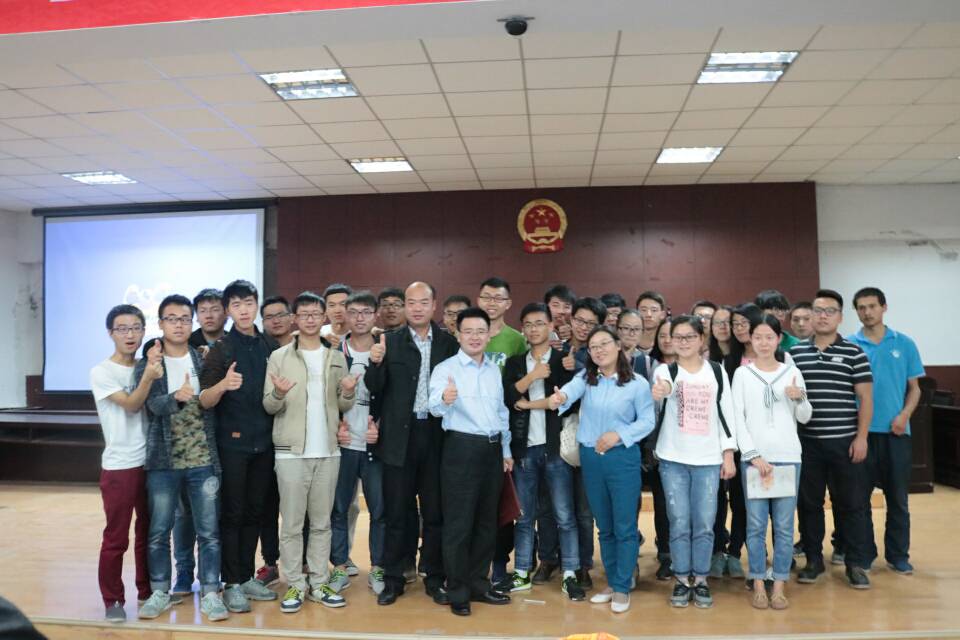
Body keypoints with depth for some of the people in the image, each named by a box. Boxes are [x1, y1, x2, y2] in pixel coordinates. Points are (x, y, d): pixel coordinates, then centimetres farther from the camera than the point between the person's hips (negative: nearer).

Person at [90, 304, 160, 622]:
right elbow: (131, 405, -16)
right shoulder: (101, 372, -6)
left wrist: (155, 372, -8)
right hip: (119, 466, -5)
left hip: (151, 462, 5)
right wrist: (148, 376, -32)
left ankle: (147, 592, 26)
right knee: (116, 537, 2)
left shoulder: (148, 366, 9)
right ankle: (112, 600, 15)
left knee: (149, 533, 13)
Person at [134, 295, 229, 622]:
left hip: (203, 461, 1)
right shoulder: (147, 365, 0)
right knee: (159, 531, 9)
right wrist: (177, 397, -35)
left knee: (208, 531, 3)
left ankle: (210, 593, 14)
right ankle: (160, 592, 25)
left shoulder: (204, 361, 4)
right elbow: (155, 405, -17)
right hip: (163, 461, 0)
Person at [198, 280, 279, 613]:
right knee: (232, 513, 3)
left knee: (255, 511, 12)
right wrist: (223, 385, -32)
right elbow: (205, 401, -14)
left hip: (263, 441, 4)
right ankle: (231, 584, 13)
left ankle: (247, 576, 24)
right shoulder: (221, 348, -6)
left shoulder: (270, 346, 6)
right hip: (232, 442, -4)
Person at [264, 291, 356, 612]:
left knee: (321, 522, 10)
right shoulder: (279, 357, 0)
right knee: (292, 523, 4)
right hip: (292, 451, -3)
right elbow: (268, 406, -3)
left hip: (328, 450, 3)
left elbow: (343, 406, 9)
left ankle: (319, 583, 20)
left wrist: (348, 393, -13)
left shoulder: (337, 357, 8)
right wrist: (279, 394, -24)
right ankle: (295, 585, 15)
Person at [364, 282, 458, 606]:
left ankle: (434, 578, 24)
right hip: (400, 435, 0)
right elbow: (374, 388, -3)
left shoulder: (448, 343, 4)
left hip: (436, 433, 1)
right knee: (396, 510, 8)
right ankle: (393, 579, 21)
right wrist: (377, 363, -21)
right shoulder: (389, 342, 2)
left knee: (435, 510, 10)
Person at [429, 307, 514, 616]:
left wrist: (506, 450, 18)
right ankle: (457, 592, 13)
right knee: (459, 523, 1)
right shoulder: (446, 368, -8)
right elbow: (435, 406, -26)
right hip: (462, 448, -6)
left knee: (487, 521, 14)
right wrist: (444, 399, -49)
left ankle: (478, 584, 27)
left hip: (492, 448, 6)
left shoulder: (494, 370, 10)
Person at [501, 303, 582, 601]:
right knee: (523, 516, 11)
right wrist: (531, 376, -13)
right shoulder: (514, 363, 11)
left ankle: (569, 575, 11)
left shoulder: (564, 360, 1)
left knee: (564, 515, 2)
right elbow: (504, 398, -4)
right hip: (523, 448, 3)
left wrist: (530, 404, -5)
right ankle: (522, 573, 20)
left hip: (555, 447, -3)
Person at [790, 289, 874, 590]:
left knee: (851, 504, 5)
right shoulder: (795, 353, 5)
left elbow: (865, 398, -1)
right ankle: (813, 560, 22)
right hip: (806, 441, 2)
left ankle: (856, 564, 18)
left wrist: (861, 437, -7)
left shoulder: (854, 353, 0)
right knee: (809, 503, 9)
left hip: (845, 441, -2)